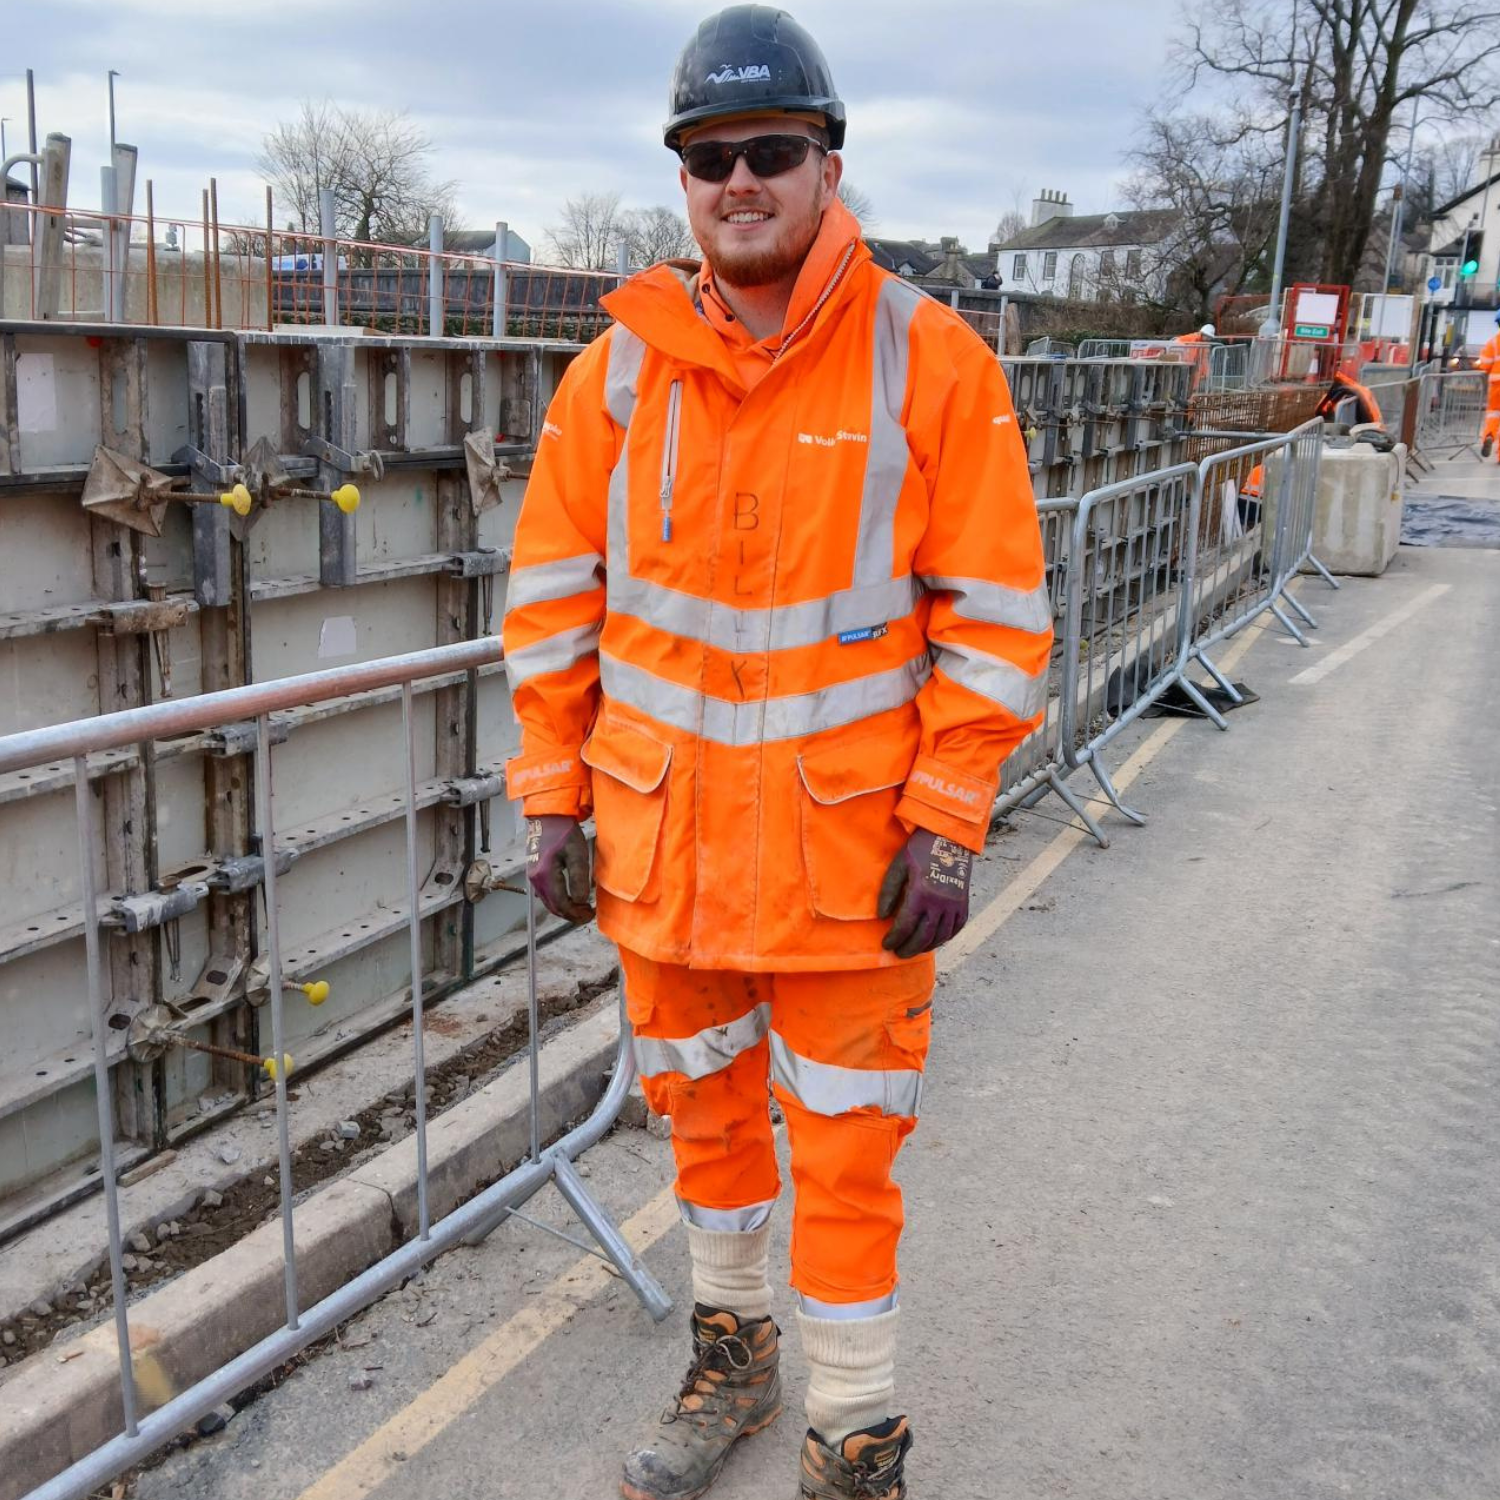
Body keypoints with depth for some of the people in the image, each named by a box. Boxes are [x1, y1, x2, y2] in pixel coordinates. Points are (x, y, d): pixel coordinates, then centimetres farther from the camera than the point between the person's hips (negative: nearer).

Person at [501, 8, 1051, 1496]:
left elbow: (996, 609, -7)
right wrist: (553, 795, 3)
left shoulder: (927, 358, -8)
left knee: (846, 1144, 8)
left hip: (850, 844, -3)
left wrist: (947, 825, -11)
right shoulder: (619, 367, 0)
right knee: (702, 1108, 20)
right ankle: (732, 1354, 45)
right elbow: (551, 595, 6)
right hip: (661, 832, 4)